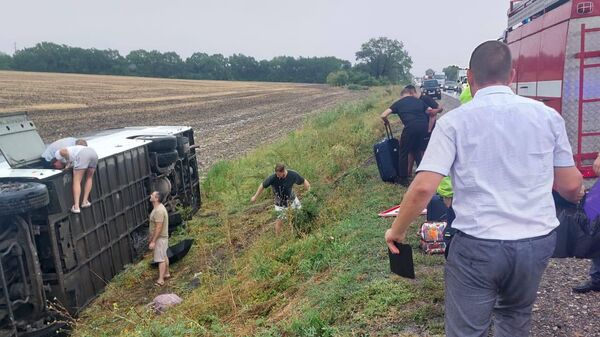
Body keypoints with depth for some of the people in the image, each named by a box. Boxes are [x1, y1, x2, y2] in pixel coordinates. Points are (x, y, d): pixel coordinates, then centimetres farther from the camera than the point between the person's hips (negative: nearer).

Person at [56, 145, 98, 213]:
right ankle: (85, 201, 18)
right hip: (93, 152, 7)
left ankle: (76, 206, -12)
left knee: (76, 181, -3)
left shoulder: (58, 154, 19)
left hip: (82, 154, -7)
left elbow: (63, 151, -2)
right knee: (89, 178, 23)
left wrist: (68, 163, 9)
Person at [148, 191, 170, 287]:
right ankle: (166, 274, 32)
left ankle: (160, 280, 4)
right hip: (161, 237, 10)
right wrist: (152, 238, 22)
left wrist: (153, 241, -24)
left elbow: (159, 228, -27)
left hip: (160, 238, -10)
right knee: (164, 257, 20)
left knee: (161, 259, -3)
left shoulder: (159, 210, -26)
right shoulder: (158, 208, 7)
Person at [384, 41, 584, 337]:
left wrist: (397, 230, -1)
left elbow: (423, 188, -16)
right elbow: (571, 186, 6)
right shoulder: (547, 115, 1)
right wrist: (577, 194, 31)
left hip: (478, 245, -4)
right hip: (538, 241, 4)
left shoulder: (455, 121, -8)